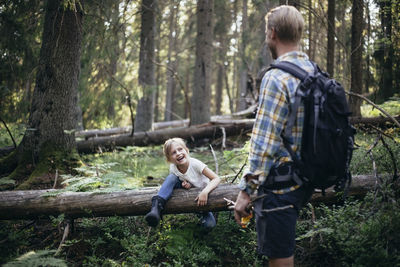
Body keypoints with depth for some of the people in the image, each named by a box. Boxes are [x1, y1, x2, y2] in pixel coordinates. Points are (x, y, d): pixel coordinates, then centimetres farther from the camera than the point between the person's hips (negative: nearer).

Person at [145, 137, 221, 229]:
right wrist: (183, 183, -19)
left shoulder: (195, 164, -27)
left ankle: (205, 214, 11)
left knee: (209, 225, -22)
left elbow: (216, 179, -29)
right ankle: (157, 206, -32)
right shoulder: (173, 168, -16)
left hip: (202, 194, -2)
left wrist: (205, 192, -46)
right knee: (172, 177, -23)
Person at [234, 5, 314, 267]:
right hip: (306, 180, 9)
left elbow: (264, 142, -22)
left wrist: (246, 191, -17)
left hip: (280, 183, -9)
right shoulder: (314, 72, 8)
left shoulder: (276, 77, -19)